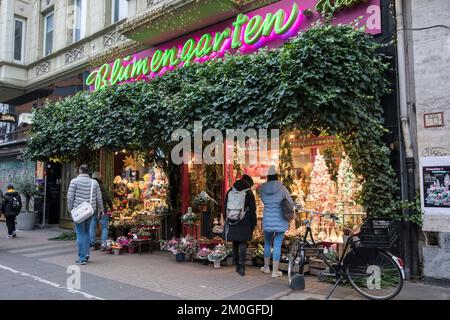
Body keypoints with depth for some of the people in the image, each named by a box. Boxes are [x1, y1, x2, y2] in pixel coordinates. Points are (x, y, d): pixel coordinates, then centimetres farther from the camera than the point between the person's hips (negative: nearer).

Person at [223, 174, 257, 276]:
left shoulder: (230, 192, 8)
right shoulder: (249, 193, -4)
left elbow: (225, 208, 12)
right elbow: (252, 210, -2)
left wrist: (226, 220, 18)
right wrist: (253, 224, 4)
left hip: (231, 223, 4)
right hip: (244, 223, -3)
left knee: (235, 243, 13)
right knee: (242, 244, -1)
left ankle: (237, 265, 21)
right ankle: (241, 267, -10)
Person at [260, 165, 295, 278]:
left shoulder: (262, 188, -3)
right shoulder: (282, 188, -11)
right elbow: (290, 203, -6)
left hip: (267, 220, 3)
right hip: (280, 220, -3)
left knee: (267, 243, 19)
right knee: (277, 245, 3)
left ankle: (266, 267, 32)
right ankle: (275, 270, 9)